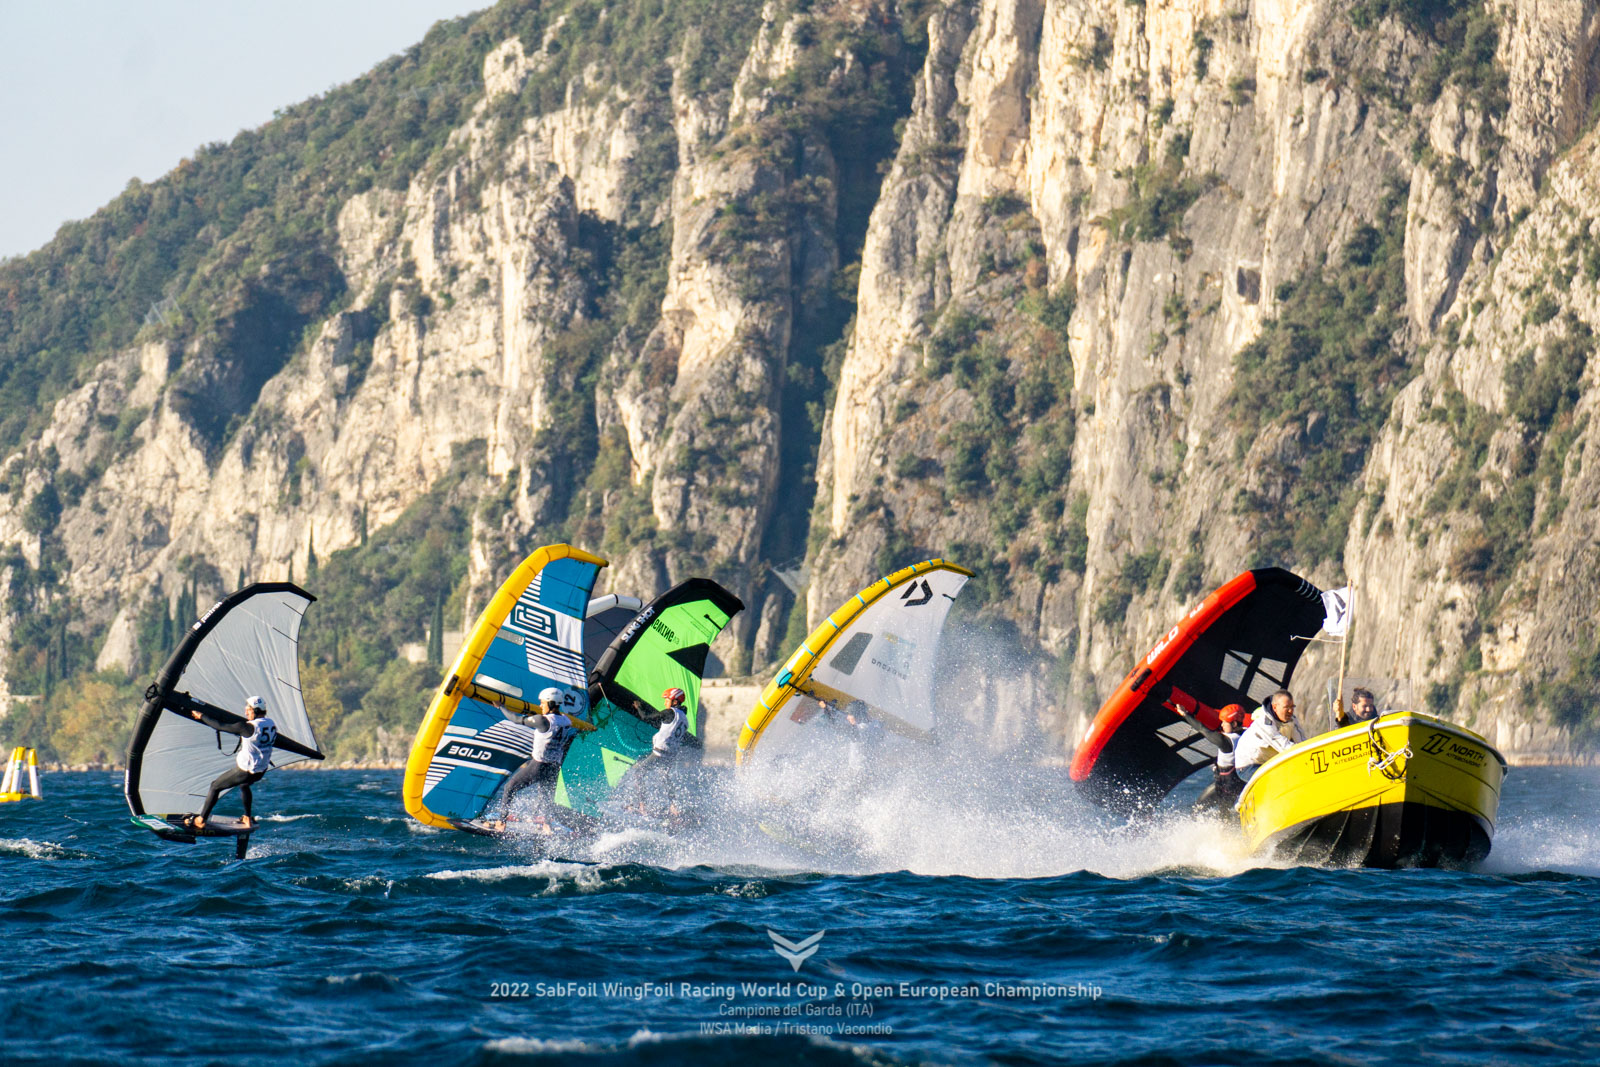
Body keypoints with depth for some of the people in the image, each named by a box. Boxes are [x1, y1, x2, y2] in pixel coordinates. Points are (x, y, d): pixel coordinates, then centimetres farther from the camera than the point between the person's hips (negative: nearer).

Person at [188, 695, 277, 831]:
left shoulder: (250, 727, -25)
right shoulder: (271, 723, -3)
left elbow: (221, 726, -19)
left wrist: (202, 716, -7)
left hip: (245, 771, -7)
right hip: (261, 771, 7)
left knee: (215, 786, 11)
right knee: (244, 785, 39)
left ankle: (201, 821, 16)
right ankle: (248, 818, 41)